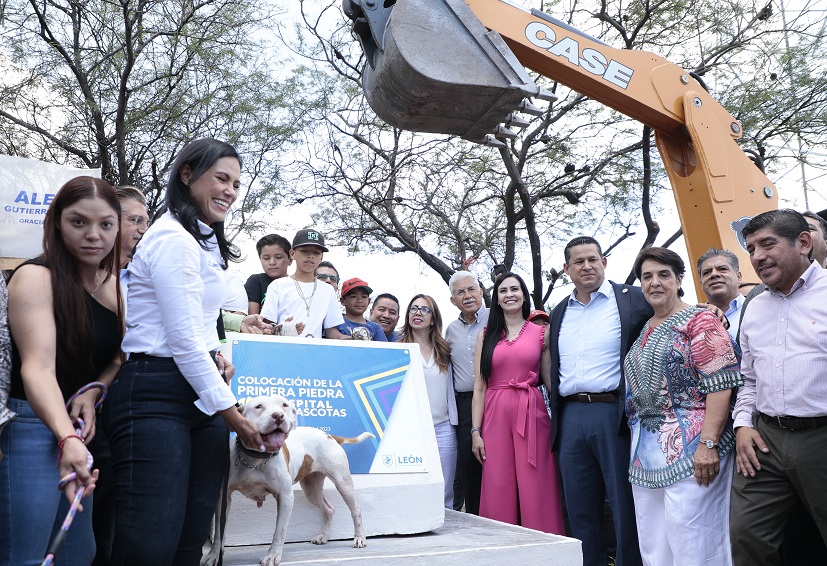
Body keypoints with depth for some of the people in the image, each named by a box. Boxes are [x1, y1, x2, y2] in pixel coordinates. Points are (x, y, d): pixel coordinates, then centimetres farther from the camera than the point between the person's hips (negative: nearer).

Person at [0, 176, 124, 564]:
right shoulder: (35, 277, -13)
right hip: (35, 427, -7)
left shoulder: (113, 286, 8)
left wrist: (95, 390, -12)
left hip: (87, 430, 7)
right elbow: (38, 368, -25)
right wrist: (68, 439, -40)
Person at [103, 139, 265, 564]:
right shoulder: (174, 239, -11)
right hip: (157, 396, -9)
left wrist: (214, 356, 7)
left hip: (200, 392, 9)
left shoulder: (202, 242, 21)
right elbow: (184, 340, -15)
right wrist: (231, 414, -10)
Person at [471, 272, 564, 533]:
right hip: (495, 416, 1)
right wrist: (476, 431, 1)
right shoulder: (486, 335, 11)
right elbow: (479, 387, 8)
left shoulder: (541, 333, 9)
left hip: (532, 414, -1)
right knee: (498, 489, 3)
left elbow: (551, 380, 8)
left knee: (535, 489, -1)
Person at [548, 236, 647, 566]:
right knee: (580, 511, 12)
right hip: (570, 418, 5)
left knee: (625, 508, 3)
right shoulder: (558, 314, 16)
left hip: (614, 413, -5)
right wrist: (555, 409, 17)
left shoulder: (633, 300, 0)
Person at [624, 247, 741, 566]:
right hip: (646, 453, 7)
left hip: (690, 452, -7)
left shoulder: (699, 320, -5)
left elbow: (720, 384, -14)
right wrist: (638, 447, 15)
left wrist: (708, 443, -21)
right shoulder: (644, 331, 17)